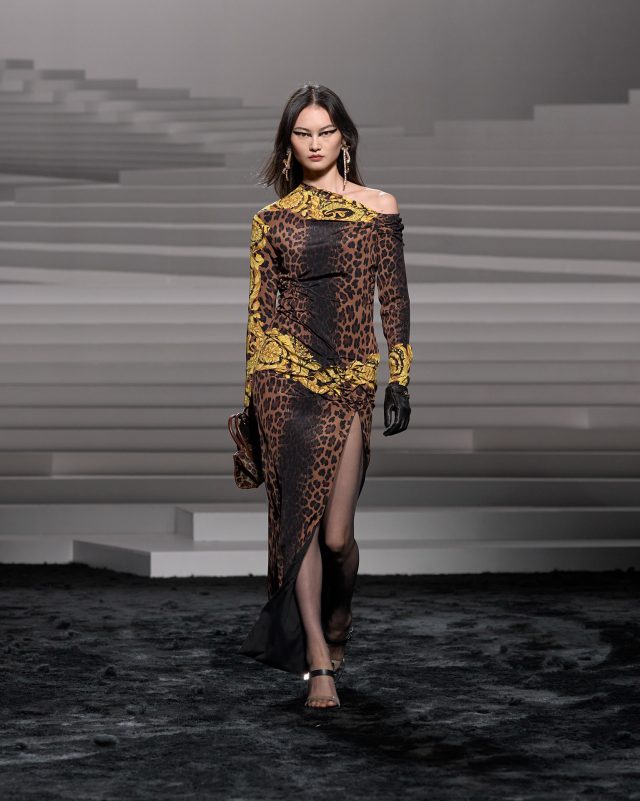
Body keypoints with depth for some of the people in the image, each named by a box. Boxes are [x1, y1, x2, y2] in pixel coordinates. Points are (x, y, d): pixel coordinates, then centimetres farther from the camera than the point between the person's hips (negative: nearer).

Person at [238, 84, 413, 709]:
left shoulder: (377, 209, 6)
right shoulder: (271, 219, 8)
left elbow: (394, 299, 6)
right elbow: (260, 309, 10)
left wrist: (399, 378, 0)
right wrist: (253, 394, 8)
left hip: (350, 381, -1)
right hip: (285, 378, 1)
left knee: (336, 533, -7)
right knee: (298, 518, -3)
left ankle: (337, 619, 25)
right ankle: (318, 662, 4)